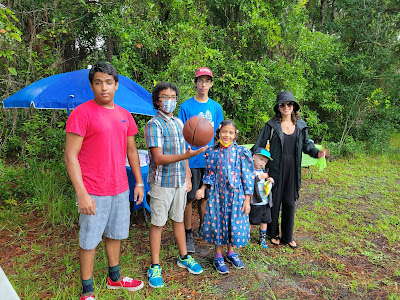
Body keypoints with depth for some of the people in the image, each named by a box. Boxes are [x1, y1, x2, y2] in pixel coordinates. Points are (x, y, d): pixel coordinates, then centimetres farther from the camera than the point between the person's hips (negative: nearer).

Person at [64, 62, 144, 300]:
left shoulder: (125, 115, 8)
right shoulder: (82, 113, -10)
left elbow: (132, 151, 15)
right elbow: (71, 155, -13)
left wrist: (139, 183, 11)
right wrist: (81, 194, -18)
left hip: (120, 190, 6)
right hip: (93, 192, -6)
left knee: (115, 235, 19)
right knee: (89, 241, 7)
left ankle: (114, 278, 39)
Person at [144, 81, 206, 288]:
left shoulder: (179, 123, 10)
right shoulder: (154, 125, -12)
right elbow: (158, 158, -21)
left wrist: (188, 178, 13)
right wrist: (186, 155, -32)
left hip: (179, 181, 6)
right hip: (162, 183, -6)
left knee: (178, 219, 18)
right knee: (158, 223, 4)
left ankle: (184, 257, 33)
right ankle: (155, 267, 19)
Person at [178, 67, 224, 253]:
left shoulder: (216, 107, 8)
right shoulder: (186, 106, -4)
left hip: (211, 159, 4)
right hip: (191, 160, -3)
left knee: (205, 196, 14)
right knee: (189, 197, 3)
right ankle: (188, 234, 19)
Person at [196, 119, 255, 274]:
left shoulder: (242, 152, -6)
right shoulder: (212, 152, -1)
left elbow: (247, 177, -4)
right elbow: (209, 174, 7)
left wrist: (247, 200, -5)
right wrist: (202, 189, -8)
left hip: (236, 194, 0)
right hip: (217, 194, 1)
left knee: (235, 223, 10)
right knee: (217, 222, 8)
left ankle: (231, 252, 35)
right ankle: (218, 257, 26)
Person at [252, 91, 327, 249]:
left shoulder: (301, 125, 6)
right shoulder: (271, 125, -5)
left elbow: (306, 144, 13)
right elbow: (259, 145, -5)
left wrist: (317, 153, -5)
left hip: (293, 169, 3)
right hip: (275, 168, -3)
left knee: (290, 203, 11)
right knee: (275, 201, 8)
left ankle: (287, 237, 28)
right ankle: (273, 234, 28)